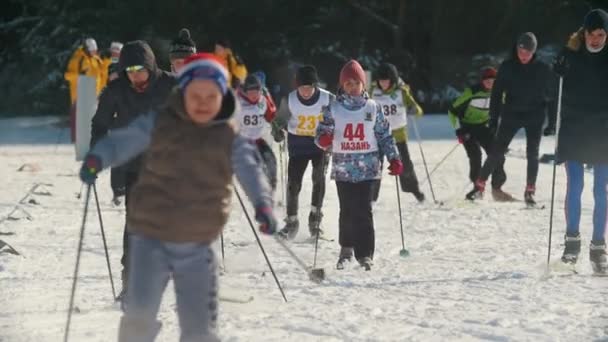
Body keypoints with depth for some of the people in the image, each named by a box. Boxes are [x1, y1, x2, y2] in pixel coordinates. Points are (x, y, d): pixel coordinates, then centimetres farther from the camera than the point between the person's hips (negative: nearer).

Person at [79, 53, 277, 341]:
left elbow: (249, 169, -9)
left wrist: (263, 203, -29)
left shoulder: (229, 137, 1)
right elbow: (123, 141, -2)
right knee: (140, 313, -13)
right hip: (151, 236, -1)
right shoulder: (158, 123, -1)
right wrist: (98, 158, -24)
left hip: (197, 245, 1)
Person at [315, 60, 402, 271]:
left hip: (367, 168, -1)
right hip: (343, 168, 1)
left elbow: (385, 135, 9)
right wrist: (324, 140, -20)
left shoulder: (373, 108, 4)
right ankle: (346, 248, 22)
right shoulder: (333, 109, 3)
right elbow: (322, 132, 4)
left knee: (363, 211, -7)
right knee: (347, 210, 5)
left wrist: (394, 159, 2)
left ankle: (365, 254, -3)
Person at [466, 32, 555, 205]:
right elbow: (497, 93, 0)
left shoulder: (543, 69, -5)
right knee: (496, 152, -1)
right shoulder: (507, 67, -4)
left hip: (534, 117, 0)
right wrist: (493, 119, -2)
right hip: (511, 115, 0)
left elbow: (551, 95, 2)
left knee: (532, 154, 0)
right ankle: (479, 186, 6)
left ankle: (530, 192, 8)